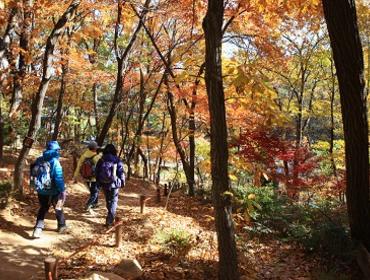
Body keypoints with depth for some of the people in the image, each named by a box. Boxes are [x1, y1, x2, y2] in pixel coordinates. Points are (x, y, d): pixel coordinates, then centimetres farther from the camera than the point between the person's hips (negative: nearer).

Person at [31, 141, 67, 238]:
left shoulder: (39, 160, -3)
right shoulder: (55, 162, -19)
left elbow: (33, 172, 8)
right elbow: (59, 178, -22)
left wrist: (37, 185, 21)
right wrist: (63, 190, -14)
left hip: (41, 191, 4)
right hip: (53, 191, -4)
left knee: (43, 209, 19)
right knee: (58, 208, 17)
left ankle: (38, 228, 7)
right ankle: (62, 226, 32)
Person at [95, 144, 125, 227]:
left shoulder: (101, 160, -4)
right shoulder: (117, 161, -10)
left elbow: (97, 172, 3)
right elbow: (121, 173, -9)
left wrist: (99, 182, 17)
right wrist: (122, 182, 5)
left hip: (104, 184, 3)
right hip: (114, 184, -3)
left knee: (108, 200, 22)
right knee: (113, 201, 7)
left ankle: (111, 215, 39)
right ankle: (109, 220, -3)